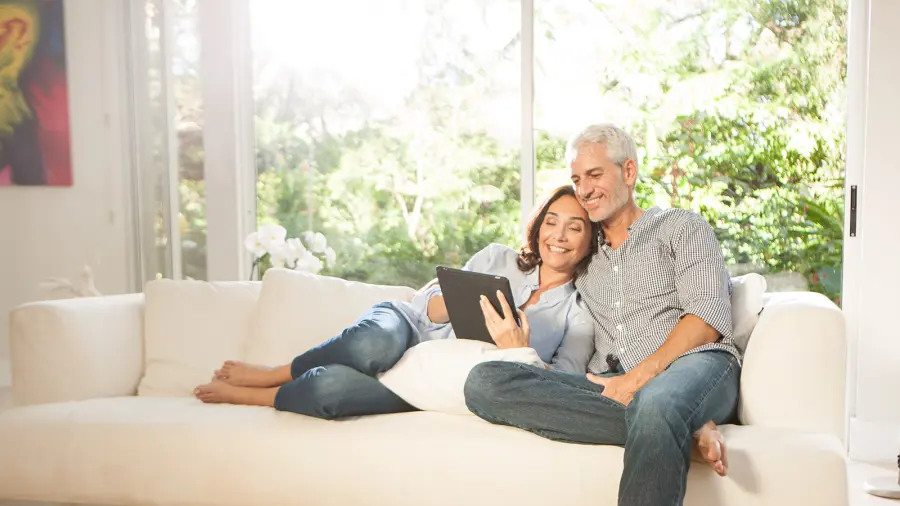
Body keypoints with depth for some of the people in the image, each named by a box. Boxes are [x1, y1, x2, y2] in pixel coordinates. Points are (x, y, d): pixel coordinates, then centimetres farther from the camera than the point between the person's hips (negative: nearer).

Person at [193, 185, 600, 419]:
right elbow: (425, 306, 4)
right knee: (374, 344, -39)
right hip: (407, 332, 2)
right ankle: (265, 374, -11)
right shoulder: (497, 258, 8)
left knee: (328, 387, -31)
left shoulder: (582, 311, 3)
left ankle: (245, 395, -1)